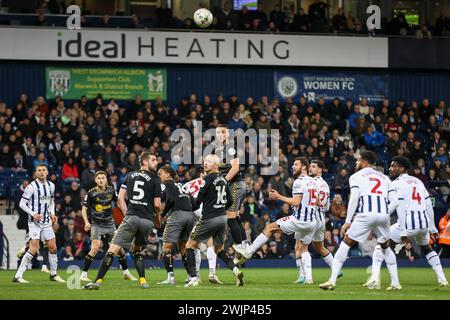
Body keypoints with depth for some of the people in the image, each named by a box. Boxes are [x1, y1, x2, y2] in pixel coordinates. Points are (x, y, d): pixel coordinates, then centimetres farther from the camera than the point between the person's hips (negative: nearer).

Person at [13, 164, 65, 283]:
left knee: (52, 247, 8)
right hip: (34, 221, -6)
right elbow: (22, 204, -9)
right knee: (34, 249, -15)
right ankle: (18, 276, -13)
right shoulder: (32, 187, -11)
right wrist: (33, 214, -20)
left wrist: (52, 213, 9)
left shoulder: (51, 185, 8)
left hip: (47, 221, 6)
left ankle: (53, 274, 25)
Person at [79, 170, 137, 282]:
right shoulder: (91, 193, -10)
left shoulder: (111, 190, 1)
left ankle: (126, 273, 23)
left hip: (109, 223, 4)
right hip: (96, 224, -4)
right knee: (95, 248, -20)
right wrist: (86, 222, -19)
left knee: (119, 248, 6)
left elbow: (118, 201, 17)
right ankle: (83, 274, -14)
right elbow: (84, 208, -5)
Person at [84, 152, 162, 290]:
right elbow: (157, 204, 2)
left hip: (131, 217, 0)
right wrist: (157, 217, 21)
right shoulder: (155, 179, 6)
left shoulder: (130, 176, 15)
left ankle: (98, 281, -11)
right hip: (148, 220, 0)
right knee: (137, 251, 22)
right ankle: (143, 281, 9)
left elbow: (120, 198, 9)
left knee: (113, 250, -4)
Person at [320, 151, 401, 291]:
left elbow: (354, 198, -2)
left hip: (365, 215, -4)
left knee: (345, 244, 5)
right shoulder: (384, 178, 25)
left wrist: (347, 221, -4)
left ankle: (332, 280, -3)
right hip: (383, 214, 4)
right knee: (386, 247, 24)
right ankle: (395, 283, 17)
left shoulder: (356, 176, 11)